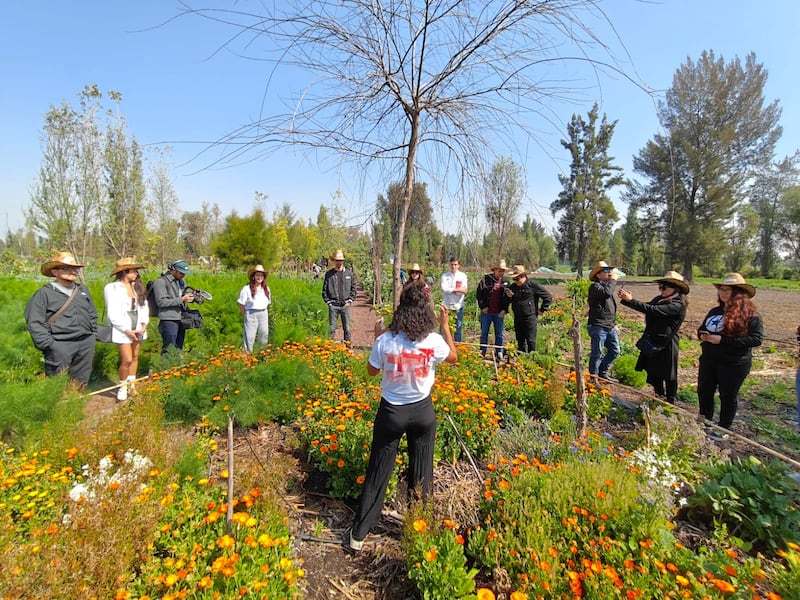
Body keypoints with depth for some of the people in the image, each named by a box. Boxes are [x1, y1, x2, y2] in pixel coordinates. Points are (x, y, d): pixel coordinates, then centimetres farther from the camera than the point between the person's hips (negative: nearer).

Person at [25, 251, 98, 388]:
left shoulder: (83, 289, 14)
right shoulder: (45, 293, -4)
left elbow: (93, 315, 20)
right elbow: (35, 323, -8)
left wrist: (93, 336, 13)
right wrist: (49, 346, -14)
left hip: (86, 343, 5)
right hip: (59, 346, -5)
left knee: (80, 384, 13)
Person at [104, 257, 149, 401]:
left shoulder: (137, 286, 8)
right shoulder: (112, 288, -8)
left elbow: (144, 306, 9)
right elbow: (113, 313, -10)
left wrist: (144, 324, -4)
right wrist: (126, 330, -12)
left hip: (137, 328, 5)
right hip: (122, 330, -5)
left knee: (135, 357, 11)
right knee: (127, 359, -6)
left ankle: (131, 385, 23)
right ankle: (122, 387, 14)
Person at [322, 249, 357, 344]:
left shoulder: (349, 274, 6)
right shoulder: (329, 274, 3)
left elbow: (353, 288, 8)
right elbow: (324, 290, 5)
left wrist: (350, 300, 0)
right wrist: (328, 302, -2)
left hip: (345, 305, 1)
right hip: (333, 305, -1)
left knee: (347, 327, 7)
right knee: (332, 327, 4)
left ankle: (348, 343, 16)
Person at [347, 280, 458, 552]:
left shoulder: (386, 341, -18)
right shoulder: (434, 341, -16)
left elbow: (372, 371, -1)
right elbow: (454, 357, 6)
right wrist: (446, 325, 11)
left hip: (391, 412, 0)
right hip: (422, 411, 1)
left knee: (377, 473, 15)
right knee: (421, 473, 20)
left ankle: (358, 534, 26)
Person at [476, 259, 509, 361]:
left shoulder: (506, 282, 5)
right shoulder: (485, 279, -3)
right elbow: (478, 294, 0)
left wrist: (504, 310, -2)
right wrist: (482, 307, -6)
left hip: (499, 313, 2)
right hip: (486, 312, -2)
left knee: (499, 335, 7)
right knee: (484, 334, 7)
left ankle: (499, 354, 17)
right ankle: (482, 354, 16)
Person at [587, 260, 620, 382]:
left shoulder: (607, 285, 19)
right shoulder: (595, 286, -9)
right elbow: (607, 293, -32)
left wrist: (614, 324, 24)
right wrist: (612, 280, -16)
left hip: (610, 327, 9)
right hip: (598, 327, -9)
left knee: (615, 351, 13)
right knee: (597, 353, -1)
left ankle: (603, 372, 28)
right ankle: (593, 376, 11)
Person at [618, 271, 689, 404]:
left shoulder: (678, 305, -17)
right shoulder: (659, 299, 7)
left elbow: (653, 310, -28)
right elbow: (647, 307, 2)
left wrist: (630, 300, -29)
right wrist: (626, 299, -14)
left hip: (666, 346, -7)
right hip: (653, 344, 7)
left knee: (668, 377, 8)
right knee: (654, 374, 16)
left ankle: (670, 403, 23)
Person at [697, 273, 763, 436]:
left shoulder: (750, 314, -12)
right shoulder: (715, 311, 8)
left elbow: (756, 339, -20)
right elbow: (701, 329, 18)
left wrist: (723, 340, -25)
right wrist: (703, 336, -6)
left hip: (734, 363, -6)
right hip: (708, 360, 6)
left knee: (728, 396, 8)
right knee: (704, 392, 15)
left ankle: (724, 429, 26)